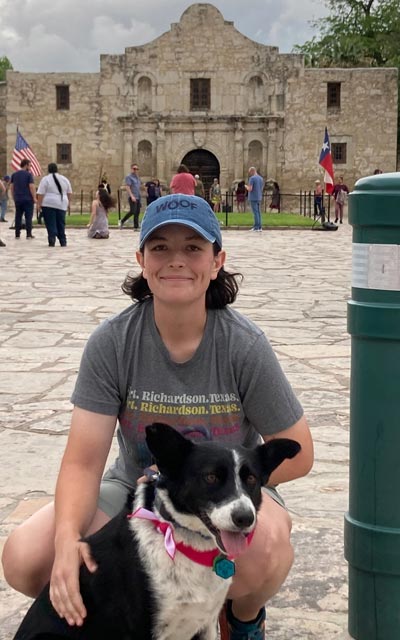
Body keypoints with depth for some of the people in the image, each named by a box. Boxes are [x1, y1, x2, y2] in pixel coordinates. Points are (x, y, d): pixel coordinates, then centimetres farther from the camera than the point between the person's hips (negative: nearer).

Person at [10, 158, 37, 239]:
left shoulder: (14, 174, 9)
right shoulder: (29, 174, -7)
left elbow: (11, 187, 10)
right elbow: (31, 187, -14)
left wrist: (13, 197, 18)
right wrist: (34, 198, -9)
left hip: (18, 199, 5)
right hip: (28, 199, -5)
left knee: (18, 217, 10)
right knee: (28, 217, -1)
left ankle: (17, 234, 10)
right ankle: (29, 234, -2)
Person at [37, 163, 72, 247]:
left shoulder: (45, 179, -4)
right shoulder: (64, 179, 9)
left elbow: (41, 194, -8)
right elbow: (69, 193, 15)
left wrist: (39, 204, -2)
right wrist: (68, 202, 26)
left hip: (48, 204, -4)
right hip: (62, 204, 4)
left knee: (51, 224, -2)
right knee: (61, 224, 12)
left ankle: (52, 241, -10)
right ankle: (63, 242, 13)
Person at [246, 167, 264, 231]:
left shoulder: (252, 178, -12)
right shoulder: (261, 178, 12)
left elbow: (249, 189, -18)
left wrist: (246, 186, 5)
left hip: (253, 198, -7)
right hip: (259, 198, 7)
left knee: (255, 212, -6)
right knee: (258, 212, 9)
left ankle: (256, 227, -7)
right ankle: (259, 227, 8)